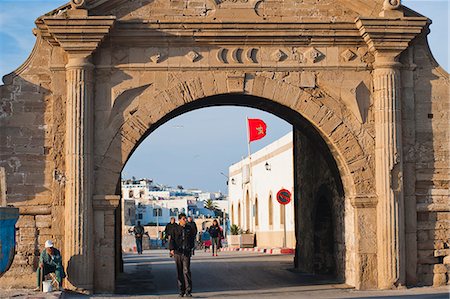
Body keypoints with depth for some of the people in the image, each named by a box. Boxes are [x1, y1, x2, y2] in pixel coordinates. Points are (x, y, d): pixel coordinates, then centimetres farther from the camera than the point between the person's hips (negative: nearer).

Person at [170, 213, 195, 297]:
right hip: (177, 253, 0)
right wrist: (171, 249, -14)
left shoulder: (189, 228, 8)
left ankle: (188, 291, -9)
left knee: (186, 271, -11)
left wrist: (191, 248, 20)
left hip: (186, 253, 0)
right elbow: (172, 240, -1)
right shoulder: (175, 229, 3)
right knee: (179, 272, 6)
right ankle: (181, 291, 14)